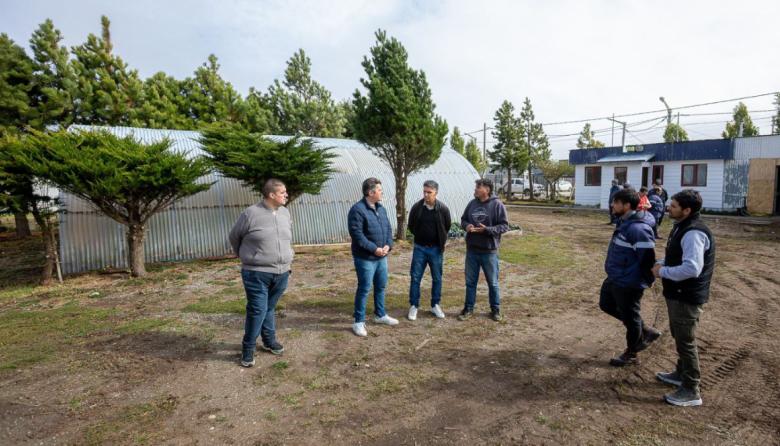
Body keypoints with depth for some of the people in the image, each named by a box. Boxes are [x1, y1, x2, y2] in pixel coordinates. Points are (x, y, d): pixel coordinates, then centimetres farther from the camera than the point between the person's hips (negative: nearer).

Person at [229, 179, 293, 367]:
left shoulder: (285, 213, 6)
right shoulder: (251, 213, -12)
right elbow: (234, 237, 2)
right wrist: (245, 257, 13)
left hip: (282, 272, 5)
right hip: (257, 274, -5)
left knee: (269, 309, 17)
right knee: (257, 311, -4)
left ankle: (269, 341, 32)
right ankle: (248, 348, 13)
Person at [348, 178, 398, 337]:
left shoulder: (381, 208, 10)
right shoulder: (357, 209, -16)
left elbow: (388, 228, 13)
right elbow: (357, 234, -22)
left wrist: (388, 245, -5)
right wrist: (374, 249, -21)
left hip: (381, 257, 8)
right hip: (365, 258, -8)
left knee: (381, 286, 17)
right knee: (364, 289, -1)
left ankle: (380, 315, 34)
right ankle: (359, 322, 11)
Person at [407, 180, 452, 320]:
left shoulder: (443, 208, -9)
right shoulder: (416, 207, -7)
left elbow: (447, 227, 6)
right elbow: (411, 226, 6)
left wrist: (440, 241, 10)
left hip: (436, 249, 0)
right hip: (419, 248, 0)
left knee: (437, 279, 10)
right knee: (415, 278, 3)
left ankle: (435, 305, 25)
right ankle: (413, 306, 15)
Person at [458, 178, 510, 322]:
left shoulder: (497, 205, -11)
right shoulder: (472, 203, 3)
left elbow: (504, 226, -11)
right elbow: (463, 219, 13)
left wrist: (487, 230, -24)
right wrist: (466, 226, -10)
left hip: (489, 251, -4)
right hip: (472, 250, 4)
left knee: (493, 282, 11)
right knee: (470, 281, 12)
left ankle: (495, 310, 27)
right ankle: (468, 308, 25)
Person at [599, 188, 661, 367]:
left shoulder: (638, 228, -27)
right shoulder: (626, 223, 5)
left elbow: (647, 259, -26)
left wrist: (647, 280, -16)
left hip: (628, 283, -10)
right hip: (615, 279, 10)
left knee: (629, 317, 8)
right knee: (606, 305, 23)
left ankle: (631, 354, 28)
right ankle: (645, 331, 33)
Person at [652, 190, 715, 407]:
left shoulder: (694, 233, -25)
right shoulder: (682, 227, 8)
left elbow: (692, 268, -34)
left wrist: (663, 272, -22)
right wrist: (662, 263, 3)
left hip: (687, 297, -10)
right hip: (678, 293, 10)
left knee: (686, 341, 1)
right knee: (679, 336, 23)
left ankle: (691, 391, 13)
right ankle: (681, 374, 41)